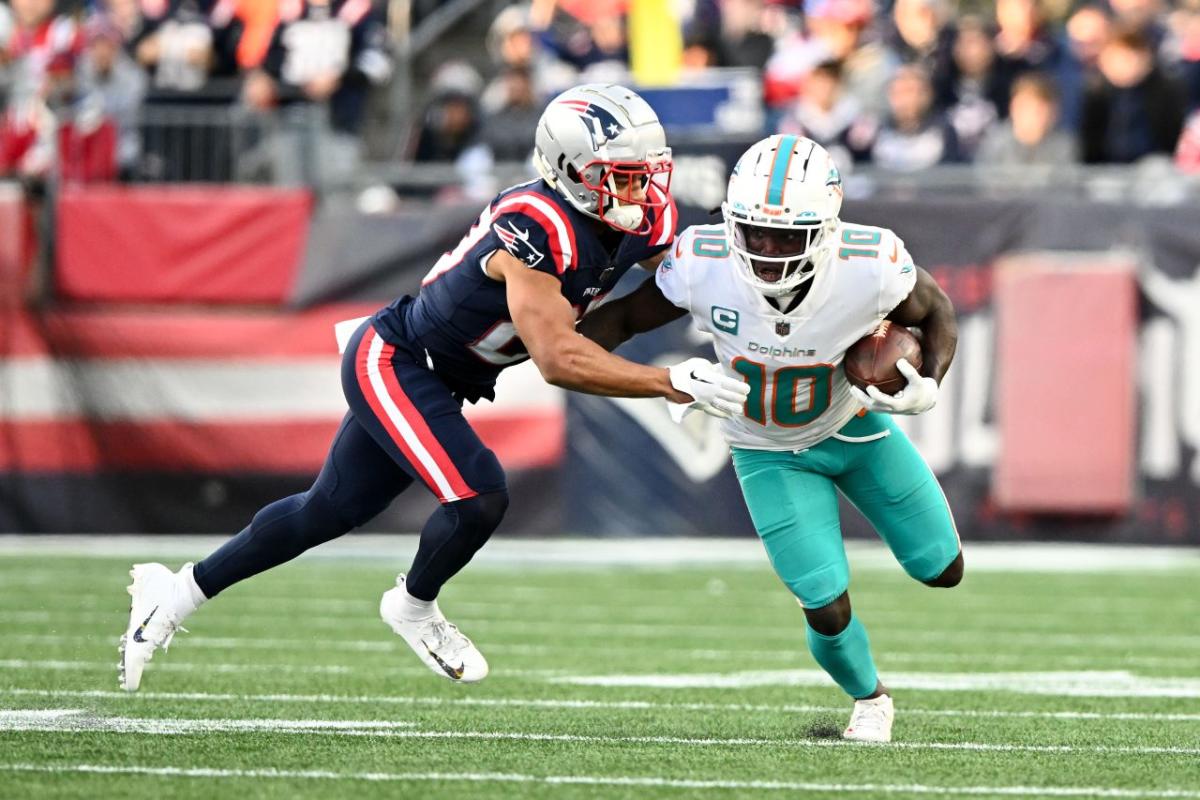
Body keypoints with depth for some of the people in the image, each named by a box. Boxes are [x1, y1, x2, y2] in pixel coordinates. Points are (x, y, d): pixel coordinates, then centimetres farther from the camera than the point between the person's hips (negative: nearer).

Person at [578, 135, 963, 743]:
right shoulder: (704, 265, -32)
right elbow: (627, 317, -14)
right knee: (828, 611, -9)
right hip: (770, 453, -1)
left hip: (854, 425, 1)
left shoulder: (870, 267, -33)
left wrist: (928, 385, -29)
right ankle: (869, 698, 27)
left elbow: (936, 314, -11)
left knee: (942, 570, 10)